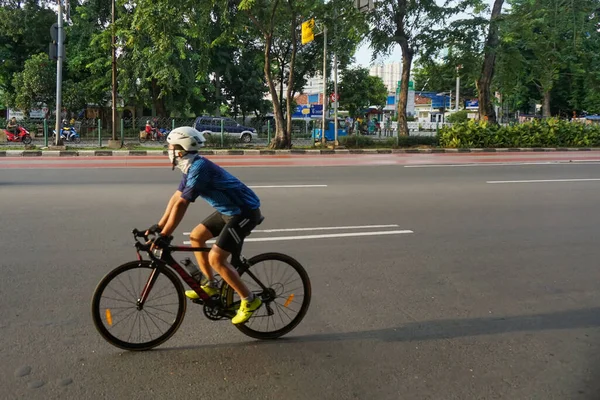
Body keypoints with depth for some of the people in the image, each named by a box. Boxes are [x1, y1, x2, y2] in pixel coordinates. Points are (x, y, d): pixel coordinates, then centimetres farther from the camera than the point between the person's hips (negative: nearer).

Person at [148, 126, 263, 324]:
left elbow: (180, 205, -25)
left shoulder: (199, 168, -23)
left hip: (244, 213, -10)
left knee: (216, 258, -14)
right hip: (229, 210, 10)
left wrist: (164, 236, -22)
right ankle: (211, 285, 24)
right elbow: (176, 198, 13)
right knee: (196, 236, 13)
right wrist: (159, 226, 13)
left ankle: (249, 300, 0)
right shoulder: (192, 167, 7)